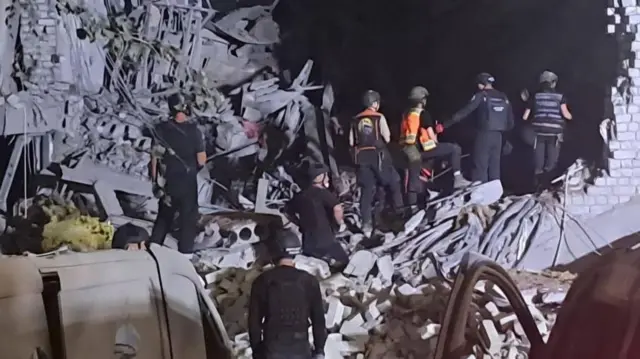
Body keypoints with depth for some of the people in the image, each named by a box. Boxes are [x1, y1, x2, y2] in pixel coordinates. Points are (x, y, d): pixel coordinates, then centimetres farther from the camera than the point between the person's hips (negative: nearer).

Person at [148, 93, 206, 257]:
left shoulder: (161, 129, -7)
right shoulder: (193, 130, -16)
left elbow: (155, 157, -3)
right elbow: (202, 161, -13)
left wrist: (154, 180, 7)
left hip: (167, 182, 4)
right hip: (188, 182, -4)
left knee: (164, 217, 21)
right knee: (188, 219, 9)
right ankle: (185, 254, 11)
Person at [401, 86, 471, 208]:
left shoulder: (406, 114, 13)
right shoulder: (423, 113, -9)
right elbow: (430, 133, -10)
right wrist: (437, 143, 8)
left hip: (411, 151, 8)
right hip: (425, 149, -7)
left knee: (413, 181, 14)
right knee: (455, 149, -2)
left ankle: (411, 206, 17)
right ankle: (457, 179, -6)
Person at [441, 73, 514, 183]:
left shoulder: (481, 96, -6)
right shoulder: (503, 97, 12)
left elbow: (464, 112, -11)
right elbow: (510, 118, 11)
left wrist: (445, 125, -10)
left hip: (484, 134, -6)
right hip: (498, 135, 6)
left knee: (480, 166, -4)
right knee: (495, 166, 12)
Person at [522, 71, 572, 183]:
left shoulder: (535, 96, 5)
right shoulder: (560, 96, 0)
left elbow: (525, 117, 3)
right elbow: (565, 113, -13)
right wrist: (570, 117, 9)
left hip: (539, 130, 2)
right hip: (555, 131, -2)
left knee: (538, 159, 8)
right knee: (551, 159, 4)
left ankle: (538, 181, 8)